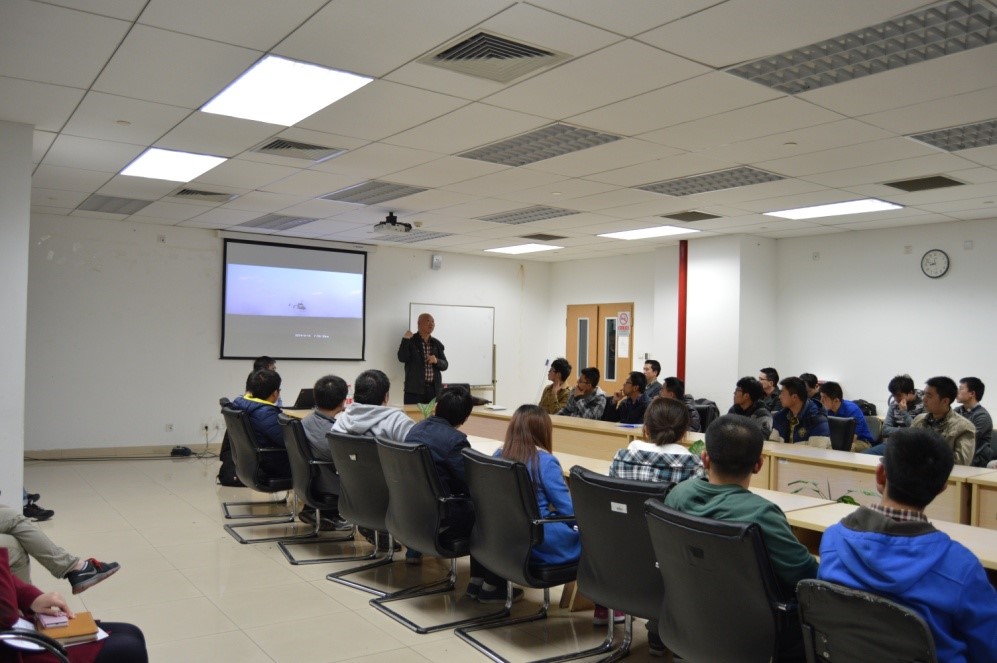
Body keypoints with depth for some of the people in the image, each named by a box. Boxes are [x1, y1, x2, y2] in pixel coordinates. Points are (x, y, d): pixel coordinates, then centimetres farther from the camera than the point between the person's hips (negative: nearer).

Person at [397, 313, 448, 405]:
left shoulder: (437, 343, 12)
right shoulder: (410, 341, 1)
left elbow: (445, 365, 11)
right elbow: (402, 358, -14)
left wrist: (436, 361, -10)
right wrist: (405, 340, -18)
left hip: (434, 389, 4)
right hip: (415, 389, -4)